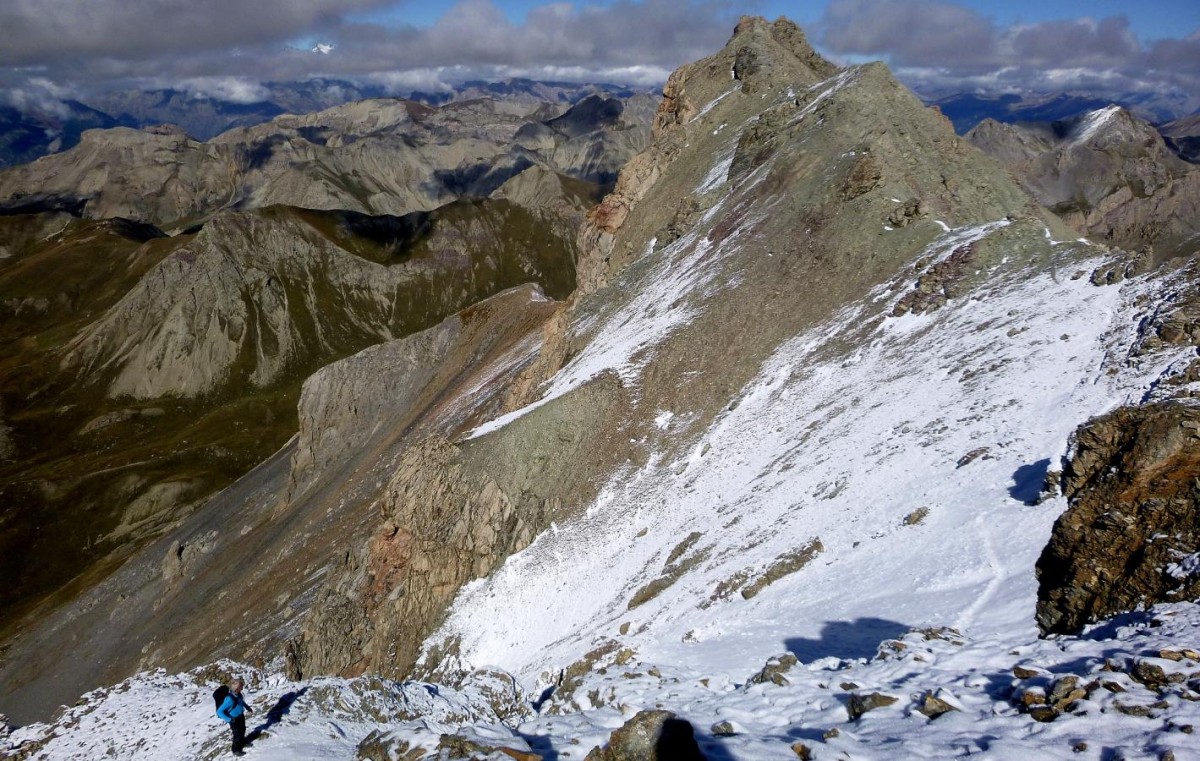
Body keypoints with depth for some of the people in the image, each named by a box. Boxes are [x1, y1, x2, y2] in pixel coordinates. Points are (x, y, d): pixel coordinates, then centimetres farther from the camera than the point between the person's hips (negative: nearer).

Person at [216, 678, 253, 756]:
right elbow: (219, 712, -33)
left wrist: (248, 708, 14)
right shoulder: (230, 699, -39)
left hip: (241, 716, 8)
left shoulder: (238, 695, -15)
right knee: (237, 733, 11)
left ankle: (242, 743, 55)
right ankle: (236, 750, 36)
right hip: (234, 719, -8)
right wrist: (229, 719, -30)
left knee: (242, 730, 28)